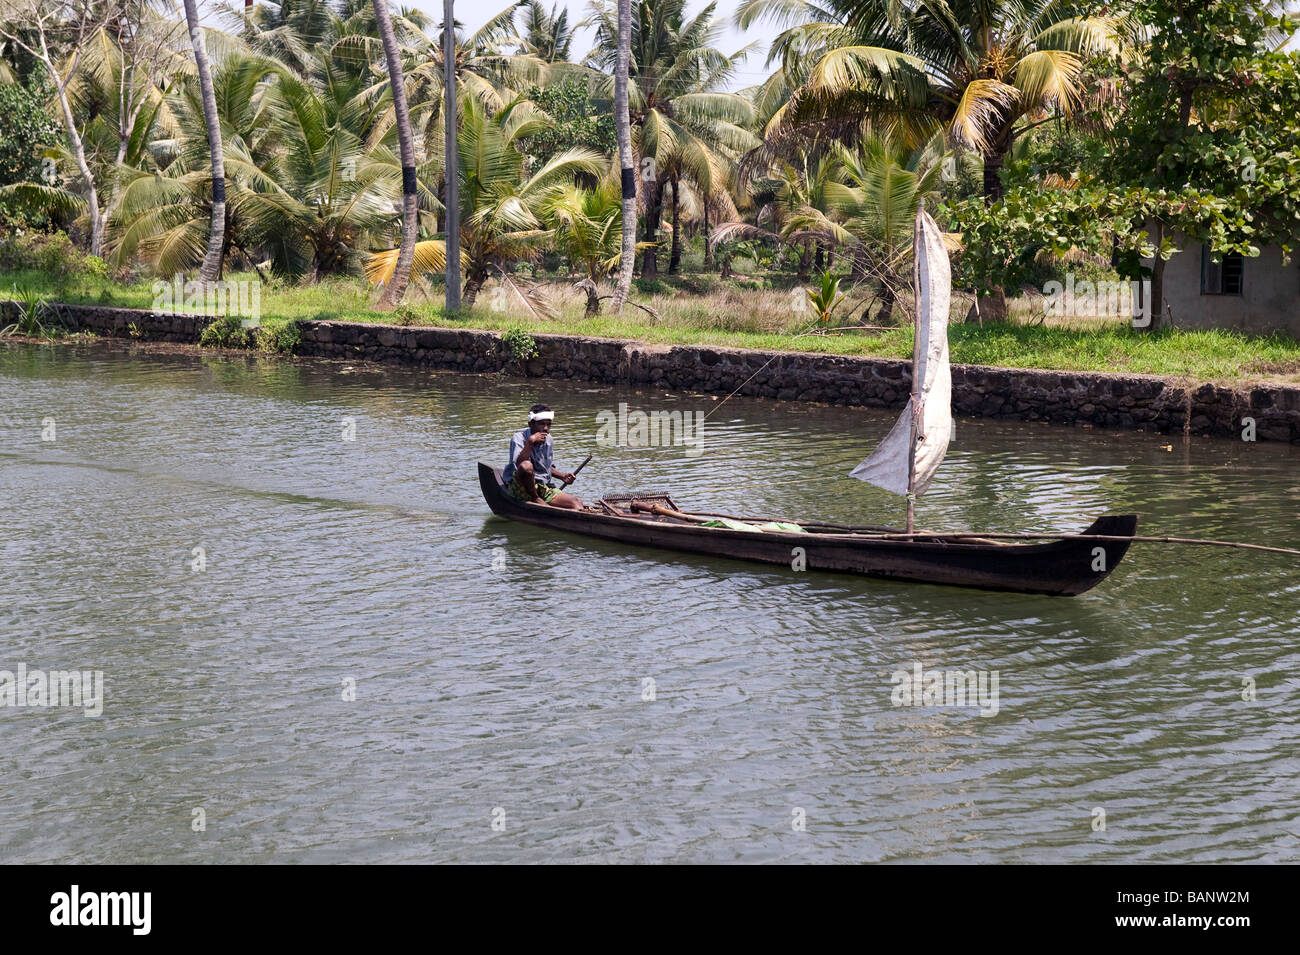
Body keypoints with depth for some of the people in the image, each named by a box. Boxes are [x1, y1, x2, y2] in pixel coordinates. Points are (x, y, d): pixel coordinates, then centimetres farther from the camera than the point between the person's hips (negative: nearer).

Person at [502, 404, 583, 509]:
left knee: (577, 504, -11)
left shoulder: (548, 439, 11)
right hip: (519, 489, -6)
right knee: (526, 465, -38)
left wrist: (562, 476, 11)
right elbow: (519, 465, -29)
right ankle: (534, 499, -16)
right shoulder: (519, 438, -11)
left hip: (543, 487, 6)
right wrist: (530, 442, -30)